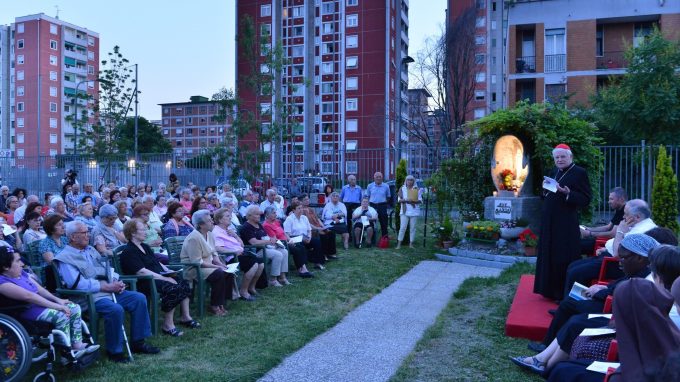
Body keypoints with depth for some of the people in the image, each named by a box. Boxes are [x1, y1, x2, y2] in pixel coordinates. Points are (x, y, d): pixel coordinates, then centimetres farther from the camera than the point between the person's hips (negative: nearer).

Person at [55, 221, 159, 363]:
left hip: (109, 290, 8)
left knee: (139, 298, -6)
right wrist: (107, 287, -20)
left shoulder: (91, 250, 19)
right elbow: (79, 284, -20)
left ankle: (138, 342, 3)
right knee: (115, 309, -33)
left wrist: (116, 282, 0)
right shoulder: (65, 258, -7)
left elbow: (107, 269, 22)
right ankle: (114, 351, -14)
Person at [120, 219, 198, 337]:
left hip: (159, 277, 10)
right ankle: (168, 325, -21)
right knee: (172, 288, -29)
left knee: (184, 284, -7)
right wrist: (165, 278, -21)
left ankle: (186, 317, 0)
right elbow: (142, 272, -20)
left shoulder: (145, 247, 21)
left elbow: (158, 263, 24)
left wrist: (168, 272, 3)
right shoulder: (128, 252, -10)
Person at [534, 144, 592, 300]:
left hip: (566, 223, -7)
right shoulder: (554, 172, 13)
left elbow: (586, 200, -12)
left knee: (564, 259, -4)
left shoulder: (579, 173, -8)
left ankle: (566, 294, 8)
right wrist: (547, 190, 0)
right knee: (550, 256, 13)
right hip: (549, 221, 7)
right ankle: (551, 290, 25)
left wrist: (568, 193, -25)